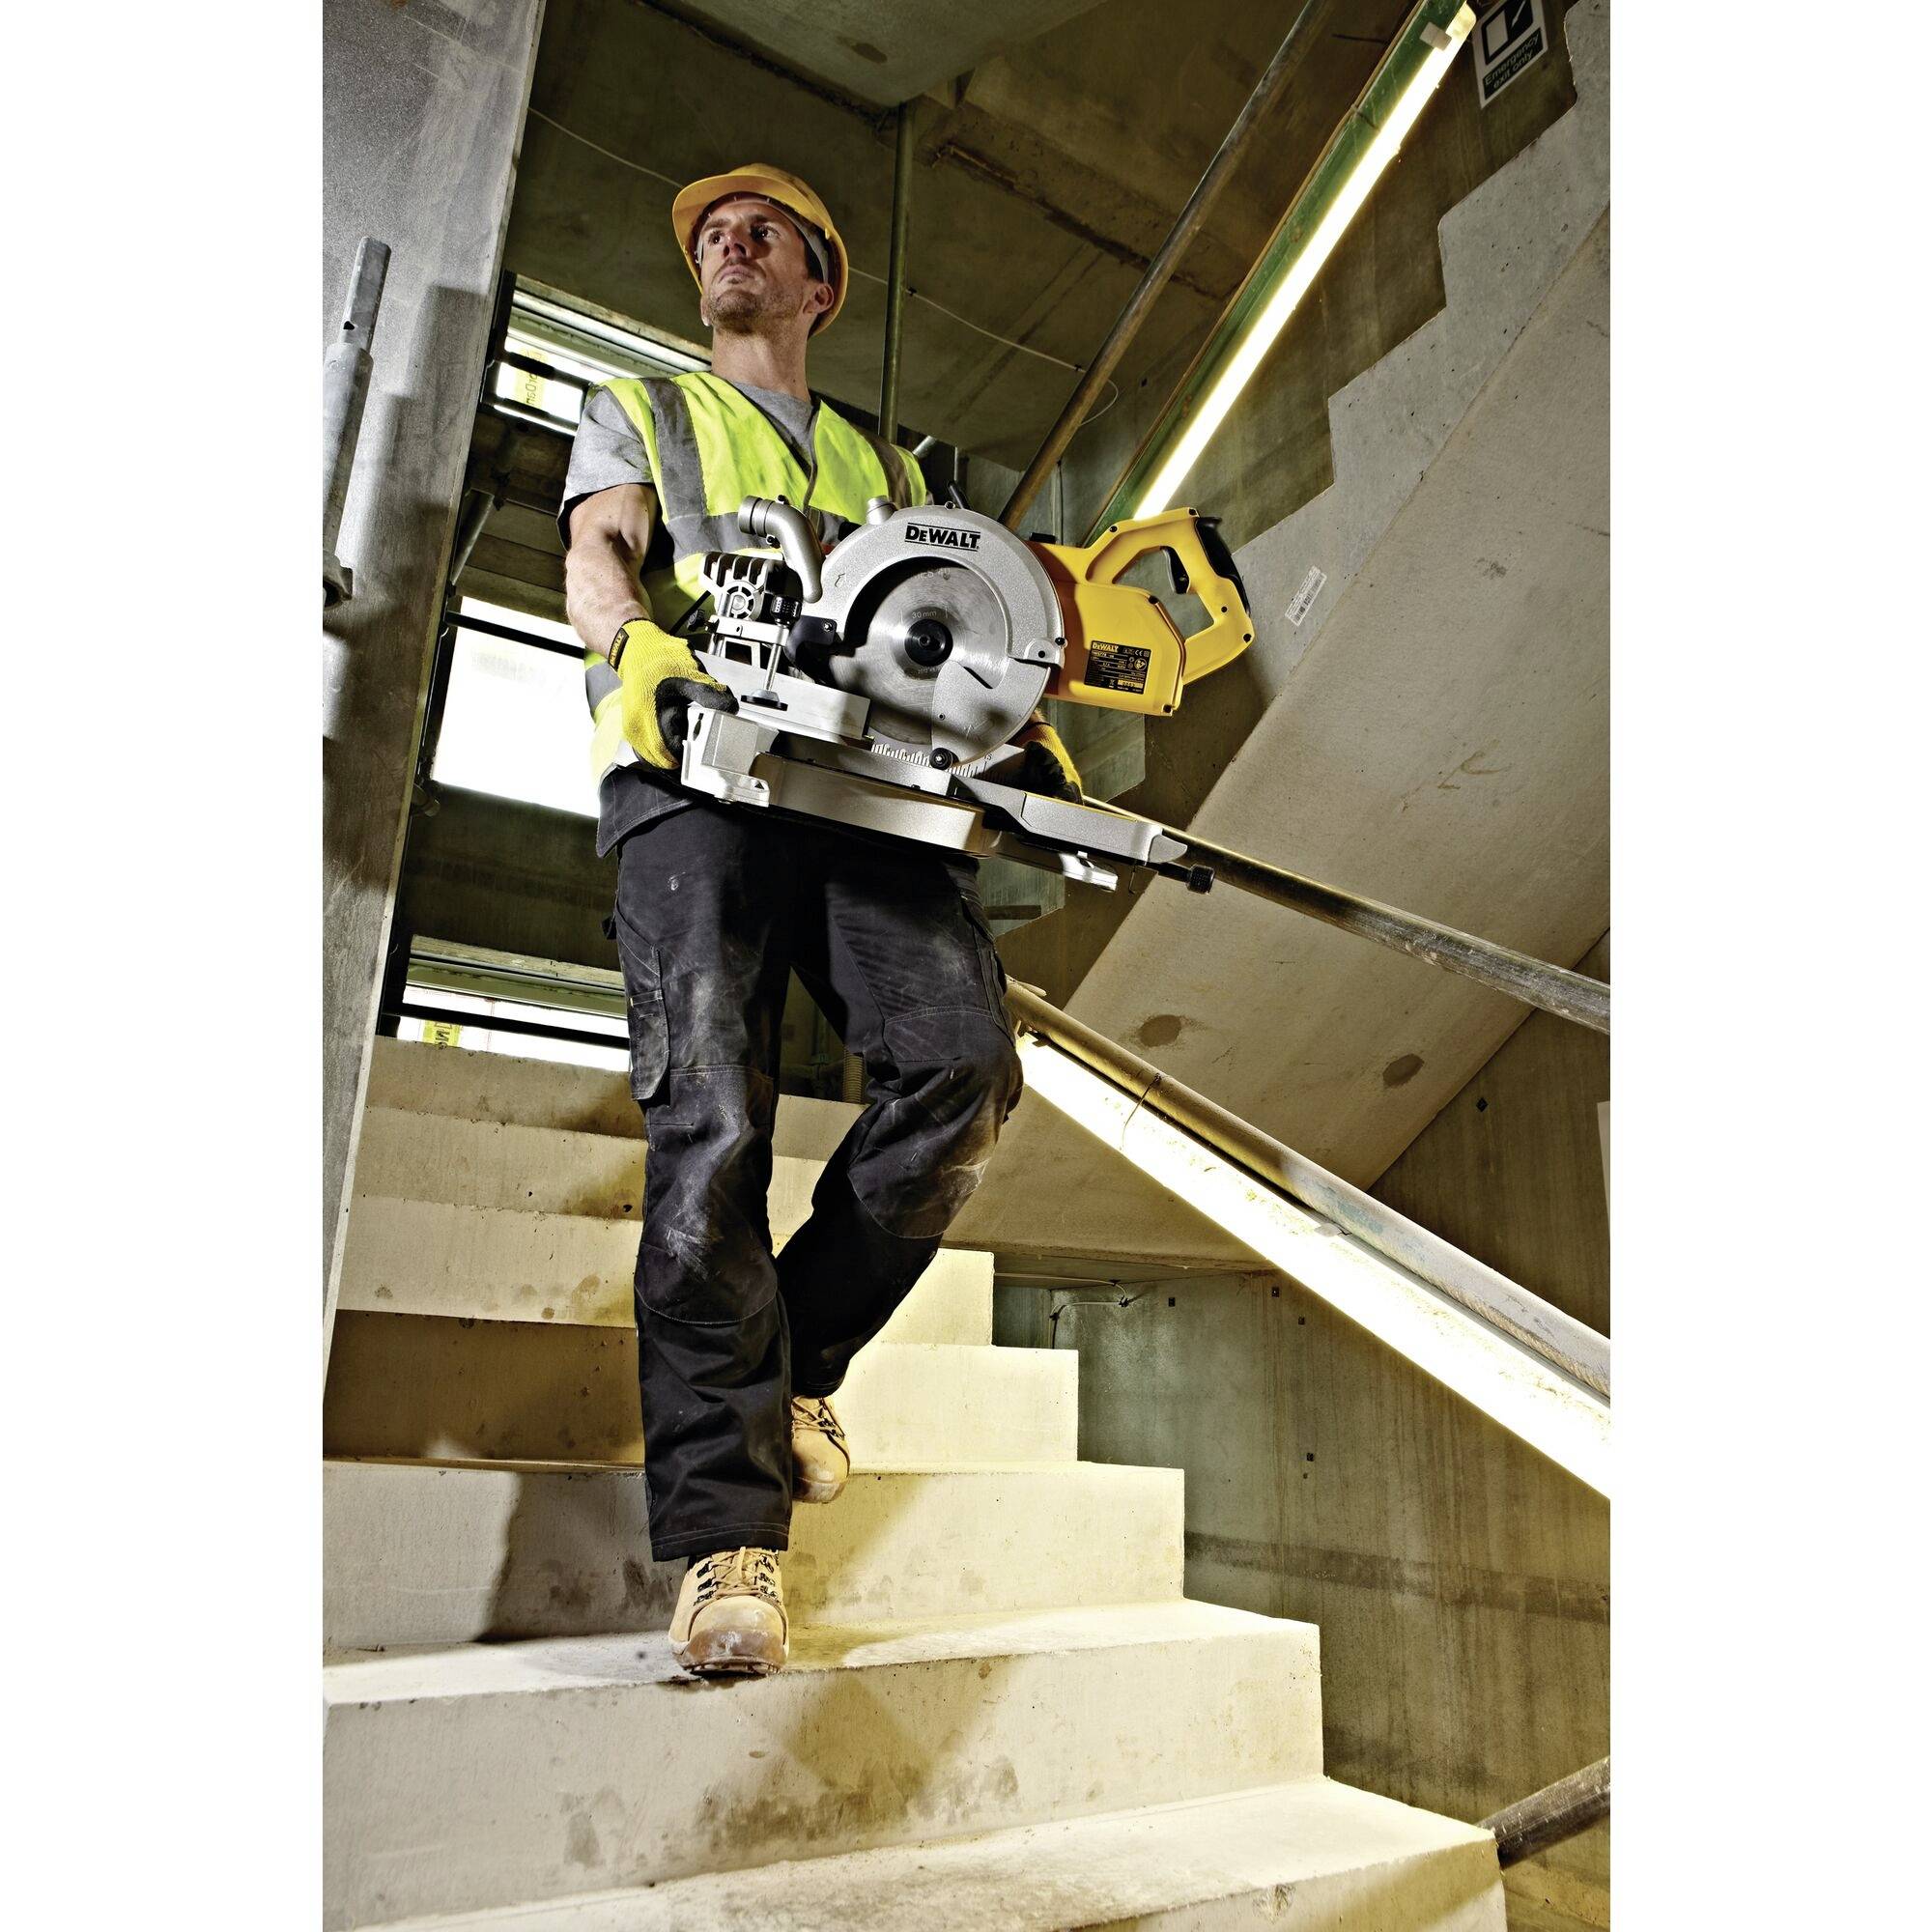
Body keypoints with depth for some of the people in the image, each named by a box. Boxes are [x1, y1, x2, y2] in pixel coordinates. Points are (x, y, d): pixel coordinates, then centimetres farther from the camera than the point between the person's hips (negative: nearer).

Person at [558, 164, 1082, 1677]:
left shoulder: (889, 467, 36)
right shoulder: (639, 414, 29)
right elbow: (596, 563, 9)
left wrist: (1022, 733, 4)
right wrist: (647, 651, -16)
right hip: (700, 773, -2)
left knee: (965, 1061, -22)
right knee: (712, 1128, -17)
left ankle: (796, 1363, -3)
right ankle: (726, 1529, -13)